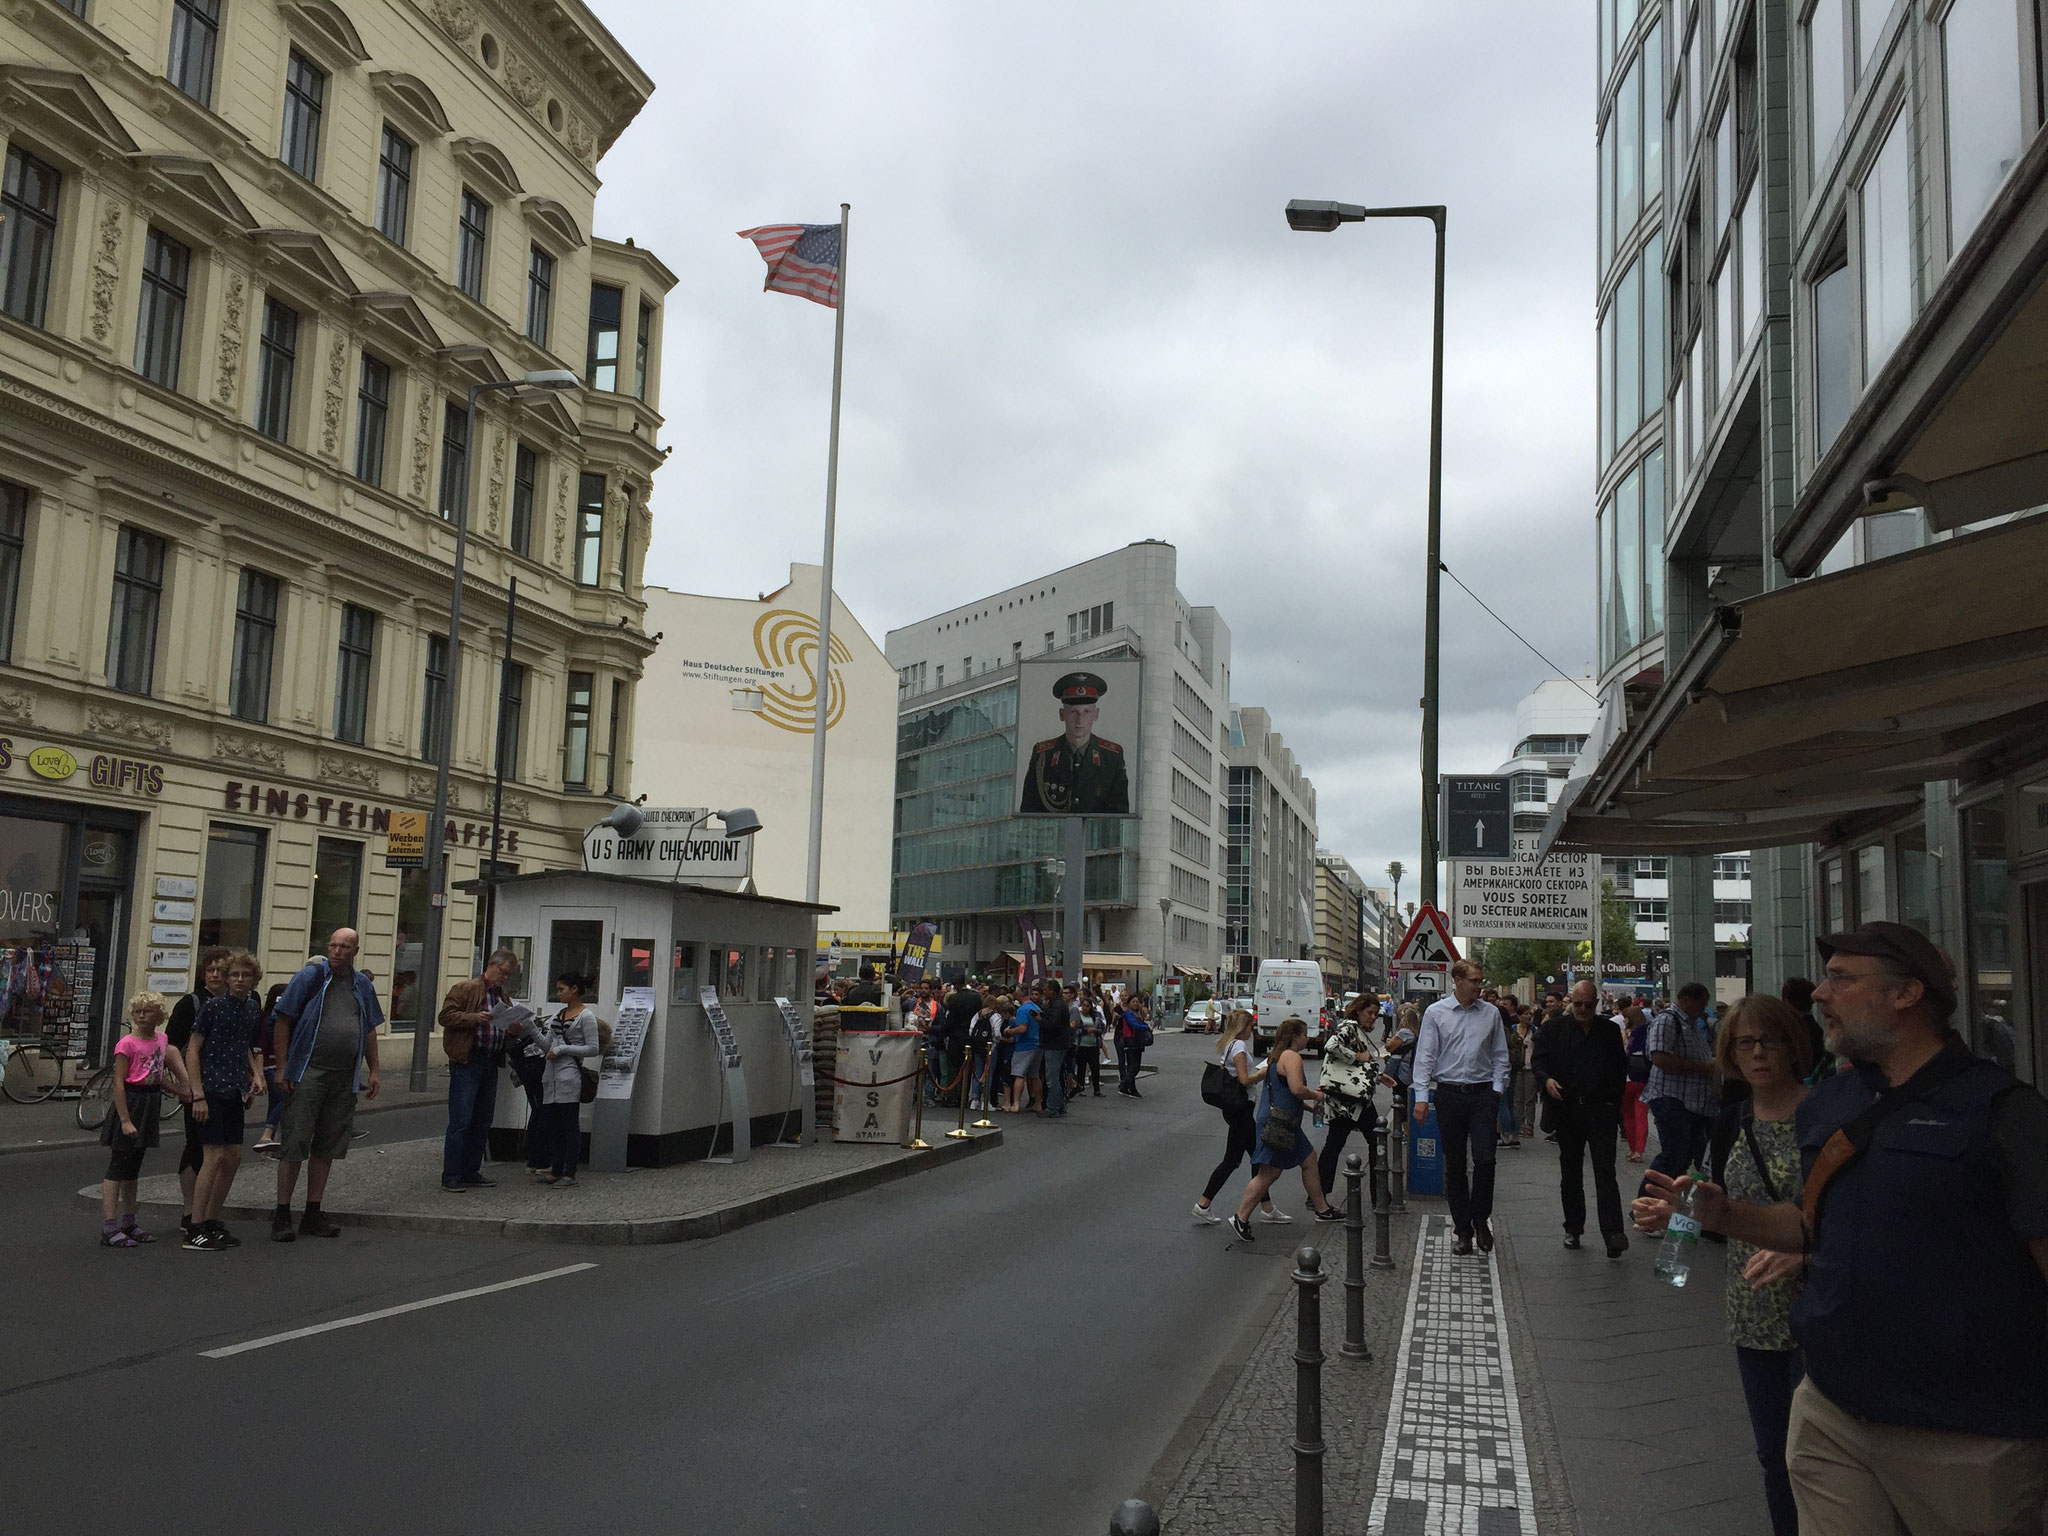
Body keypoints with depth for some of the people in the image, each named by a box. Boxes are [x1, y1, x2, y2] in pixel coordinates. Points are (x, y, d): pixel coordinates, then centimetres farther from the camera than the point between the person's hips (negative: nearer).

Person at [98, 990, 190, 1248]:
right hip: (131, 1101, -7)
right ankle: (109, 1230, -6)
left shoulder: (161, 1039, 7)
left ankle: (129, 1224, 23)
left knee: (133, 1169, 15)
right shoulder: (127, 1043, -13)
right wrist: (125, 1120, -20)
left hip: (151, 1103, 7)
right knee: (117, 1168, -6)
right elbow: (118, 1083, -16)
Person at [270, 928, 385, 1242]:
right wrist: (282, 1068, -10)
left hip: (345, 1078, 5)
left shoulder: (363, 985, 11)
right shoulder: (310, 976, -4)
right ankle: (281, 1216, 5)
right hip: (308, 1073, -5)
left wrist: (374, 1071, 14)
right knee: (293, 1145, -4)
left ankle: (313, 1215, 18)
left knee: (327, 1148, 10)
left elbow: (370, 1030, 20)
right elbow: (282, 1021, -5)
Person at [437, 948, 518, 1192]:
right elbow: (446, 1015, -11)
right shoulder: (465, 989, -3)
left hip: (490, 1063, 8)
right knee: (461, 1122, -8)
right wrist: (475, 1018, -22)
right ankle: (451, 1176, -3)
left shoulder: (502, 996, 19)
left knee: (482, 1122, 11)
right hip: (467, 1062, -8)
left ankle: (471, 1173, 20)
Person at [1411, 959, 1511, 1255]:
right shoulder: (1435, 1013, 1)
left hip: (1483, 1094, 1)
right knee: (1454, 1165, 5)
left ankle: (1480, 1219, 11)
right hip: (1449, 1094, -1)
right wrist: (1421, 1096, -6)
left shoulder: (1490, 1013, 6)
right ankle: (1462, 1229, 15)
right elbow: (1425, 1056, 0)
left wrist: (1497, 1088, 2)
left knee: (1484, 1159, -10)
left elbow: (1500, 1055, 13)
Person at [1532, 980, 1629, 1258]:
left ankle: (1613, 1233, -15)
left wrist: (1615, 1101, 1)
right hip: (1568, 1110, 2)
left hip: (1601, 1111, -2)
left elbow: (1621, 1068, 10)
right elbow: (1537, 1060, 4)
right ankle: (1573, 1229, 22)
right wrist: (1546, 1079, -17)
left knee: (1605, 1172, -10)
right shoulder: (1554, 1030, 6)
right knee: (1570, 1174, 11)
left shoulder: (1610, 1031, 6)